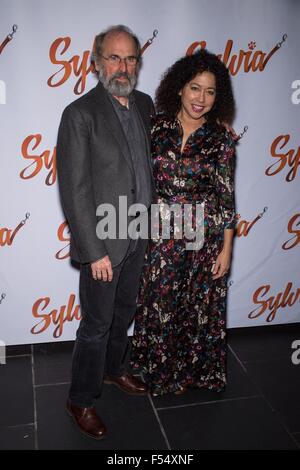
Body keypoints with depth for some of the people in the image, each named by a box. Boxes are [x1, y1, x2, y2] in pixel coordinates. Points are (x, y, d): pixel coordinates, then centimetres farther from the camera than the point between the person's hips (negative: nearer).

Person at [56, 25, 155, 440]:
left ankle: (115, 368, 47)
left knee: (124, 311, 23)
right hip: (103, 241, -6)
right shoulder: (80, 114, -16)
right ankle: (81, 400, 28)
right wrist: (95, 251, -18)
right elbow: (74, 190, -18)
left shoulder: (144, 105, 5)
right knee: (96, 324, 7)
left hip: (139, 235, 6)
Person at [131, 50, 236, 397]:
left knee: (201, 306, 13)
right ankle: (160, 371, 37)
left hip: (205, 236, -1)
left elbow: (226, 196, -3)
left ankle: (197, 370, 38)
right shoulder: (156, 127, -2)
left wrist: (226, 248, -4)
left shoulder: (221, 139, -5)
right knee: (159, 304, 13)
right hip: (161, 233, 1)